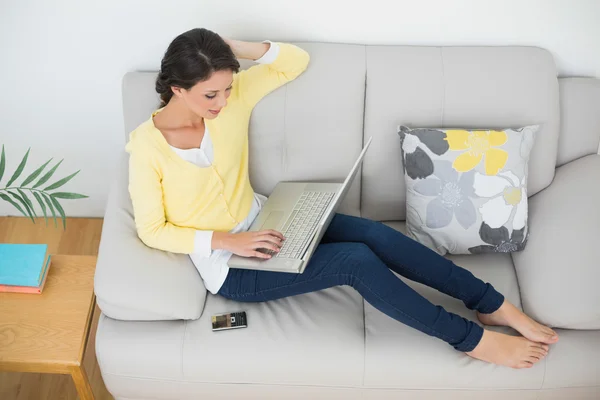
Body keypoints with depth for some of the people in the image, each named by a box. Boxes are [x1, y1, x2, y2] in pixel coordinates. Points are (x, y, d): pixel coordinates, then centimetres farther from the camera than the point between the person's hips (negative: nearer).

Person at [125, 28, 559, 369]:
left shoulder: (229, 97, -7)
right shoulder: (147, 144, -19)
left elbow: (296, 61, -2)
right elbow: (152, 230, -13)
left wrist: (237, 49, -18)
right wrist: (228, 241, -23)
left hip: (262, 221, 5)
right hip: (229, 266, -5)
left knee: (374, 233, -16)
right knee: (356, 260, -23)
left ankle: (493, 305, -6)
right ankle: (471, 338, -11)